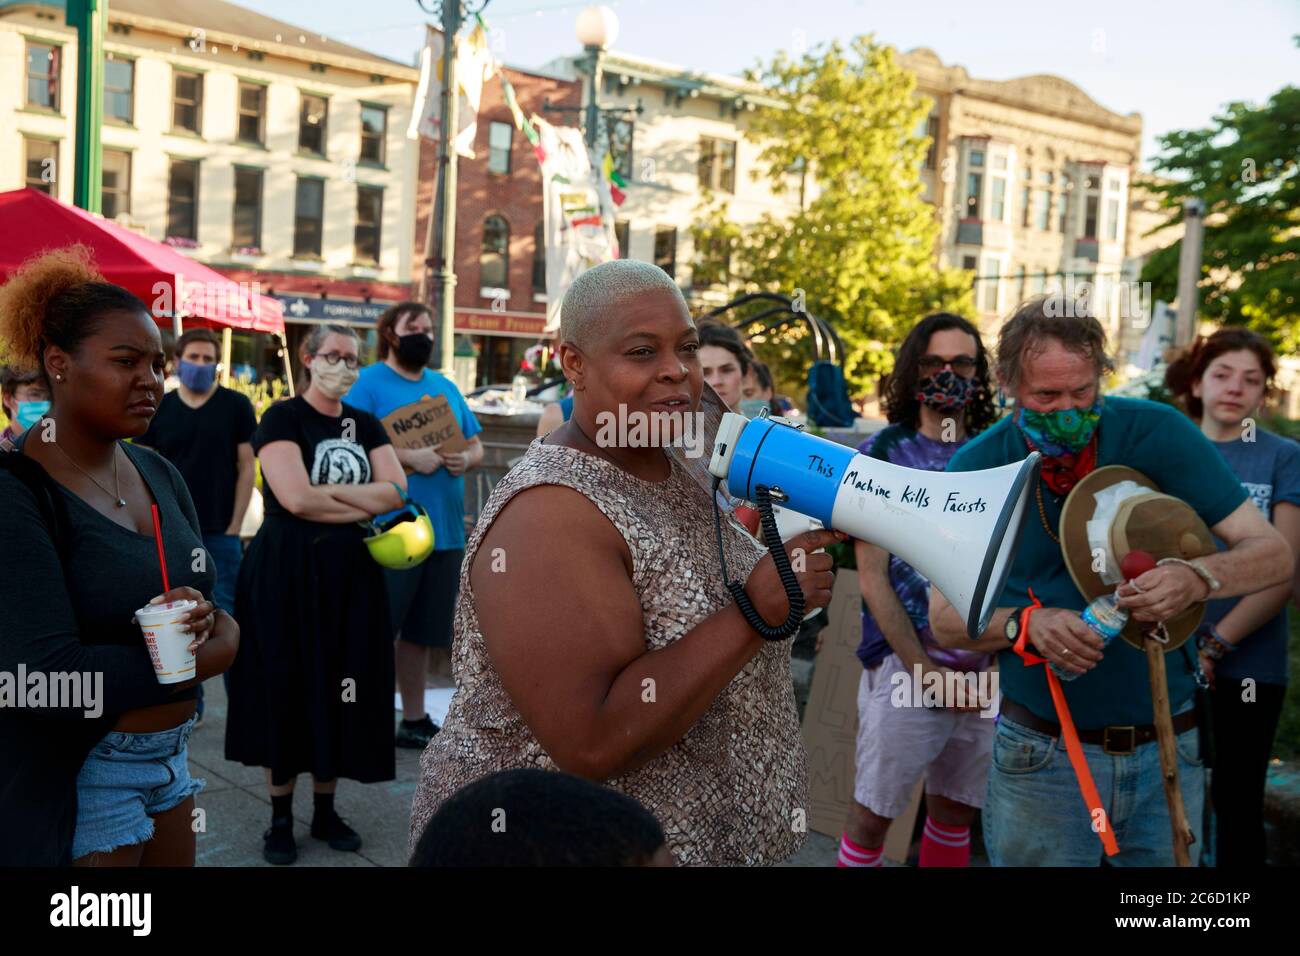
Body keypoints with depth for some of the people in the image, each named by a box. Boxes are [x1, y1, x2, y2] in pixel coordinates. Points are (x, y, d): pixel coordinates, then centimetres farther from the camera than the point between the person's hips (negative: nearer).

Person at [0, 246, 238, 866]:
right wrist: (208, 654, -15)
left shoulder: (156, 473, 5)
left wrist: (206, 621, -18)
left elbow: (214, 601, 6)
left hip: (170, 758, 7)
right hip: (68, 784, -7)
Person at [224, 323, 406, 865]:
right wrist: (367, 505, -10)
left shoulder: (365, 425, 10)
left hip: (351, 573, 5)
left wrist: (330, 490, -14)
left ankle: (325, 810, 21)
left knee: (338, 690, 8)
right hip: (286, 572, -5)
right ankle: (281, 818, 15)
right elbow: (295, 498, -20)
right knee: (286, 690, 3)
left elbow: (396, 491, -3)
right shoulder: (283, 418, -6)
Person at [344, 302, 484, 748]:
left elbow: (476, 446, 21)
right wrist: (409, 457, -22)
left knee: (420, 631, 15)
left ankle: (414, 719, 25)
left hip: (445, 530, 7)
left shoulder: (445, 388, 17)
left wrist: (465, 460, -2)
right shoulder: (367, 383, -4)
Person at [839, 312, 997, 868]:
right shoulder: (882, 455, -2)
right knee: (872, 813, 2)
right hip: (904, 662, -3)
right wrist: (923, 669, -13)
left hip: (985, 669, 3)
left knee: (956, 810, 14)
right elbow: (872, 576, -6)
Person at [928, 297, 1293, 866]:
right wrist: (1026, 623, -25)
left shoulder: (1157, 433, -10)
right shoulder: (976, 467, -8)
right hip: (1042, 751, 0)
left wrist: (1198, 579, -30)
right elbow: (945, 618, -5)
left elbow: (1273, 554, -9)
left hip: (1168, 749, 1)